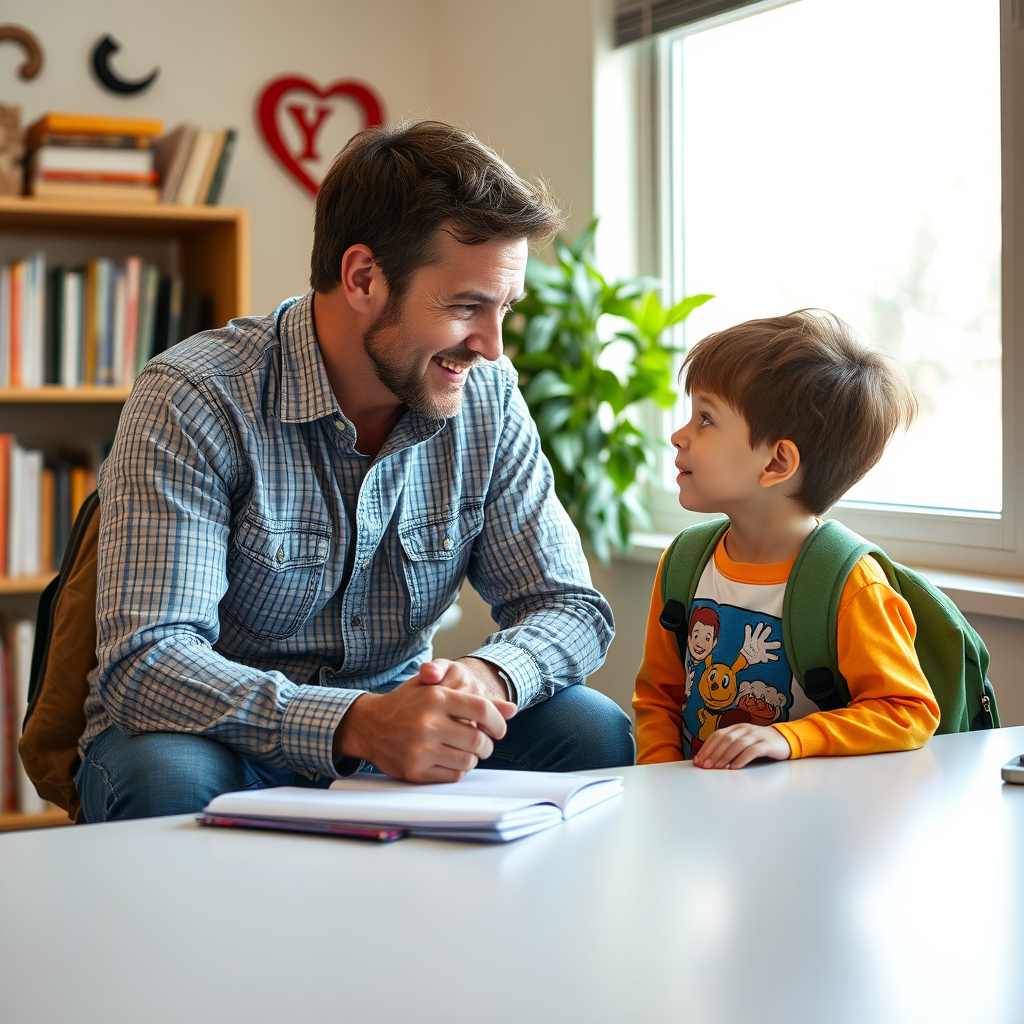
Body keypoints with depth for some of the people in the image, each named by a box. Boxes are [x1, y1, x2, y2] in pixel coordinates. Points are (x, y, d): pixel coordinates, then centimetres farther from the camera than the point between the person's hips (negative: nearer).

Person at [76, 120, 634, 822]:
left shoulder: (487, 396, -4)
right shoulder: (192, 402, -21)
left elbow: (572, 607, -1)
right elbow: (143, 663, -29)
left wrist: (487, 677, -27)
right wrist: (357, 725, -44)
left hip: (390, 727, 5)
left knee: (593, 731, -16)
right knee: (170, 778, -37)